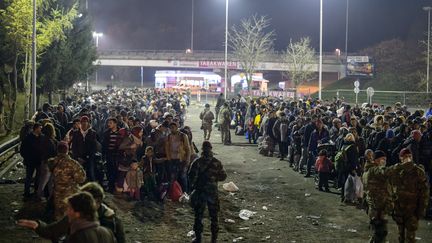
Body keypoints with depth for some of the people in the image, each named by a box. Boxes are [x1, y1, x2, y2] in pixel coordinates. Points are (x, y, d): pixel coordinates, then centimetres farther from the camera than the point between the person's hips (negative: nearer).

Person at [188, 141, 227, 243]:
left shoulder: (197, 162, -10)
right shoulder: (217, 163, -5)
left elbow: (191, 176, -11)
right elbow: (223, 176, 1)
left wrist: (193, 186, 6)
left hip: (200, 192, -1)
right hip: (213, 192, 1)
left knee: (198, 215, 9)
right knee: (214, 216, 12)